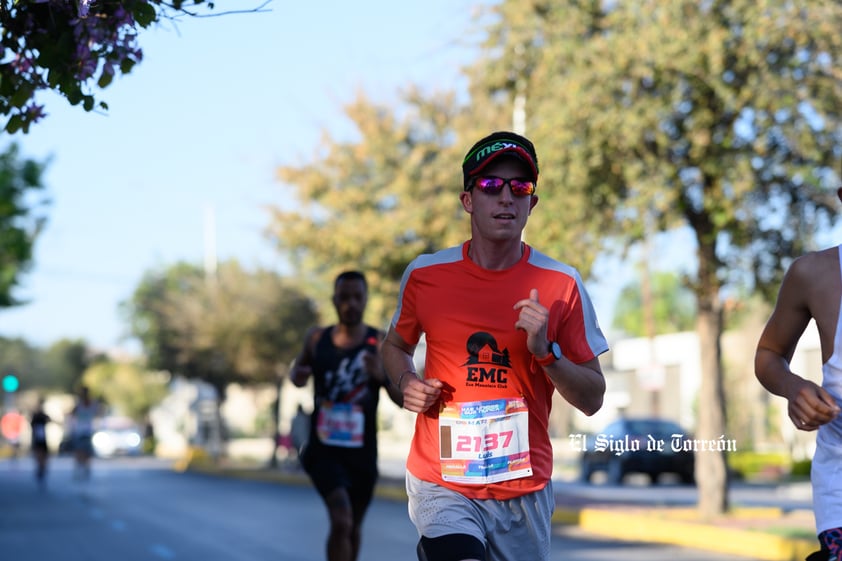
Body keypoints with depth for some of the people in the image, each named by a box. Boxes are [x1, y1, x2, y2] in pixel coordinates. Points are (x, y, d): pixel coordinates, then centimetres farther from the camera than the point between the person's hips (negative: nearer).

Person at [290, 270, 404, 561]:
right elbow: (299, 367, 18)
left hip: (362, 452, 1)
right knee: (341, 521, -21)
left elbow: (405, 400, -8)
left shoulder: (381, 345, -6)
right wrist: (297, 375, -6)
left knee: (354, 526, 18)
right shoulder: (316, 339, -1)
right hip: (324, 449, -1)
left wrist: (383, 375, -27)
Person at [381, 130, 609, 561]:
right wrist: (406, 383, -1)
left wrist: (546, 353, -16)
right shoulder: (425, 275, 0)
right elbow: (395, 346, 19)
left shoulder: (561, 285, -2)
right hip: (441, 485, -2)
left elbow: (592, 400, 0)